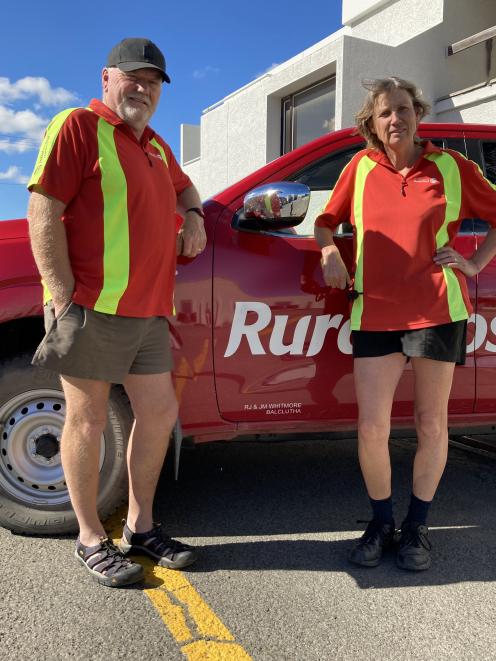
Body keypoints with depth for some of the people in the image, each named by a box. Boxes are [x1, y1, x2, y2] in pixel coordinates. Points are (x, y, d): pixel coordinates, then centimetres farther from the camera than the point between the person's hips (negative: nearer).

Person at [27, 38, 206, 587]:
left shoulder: (155, 146, 21)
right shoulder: (78, 126, -3)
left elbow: (183, 187, 40)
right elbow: (43, 211, -12)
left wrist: (193, 218, 17)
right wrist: (63, 297, -18)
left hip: (147, 313, 8)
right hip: (92, 309, -8)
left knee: (159, 414, 10)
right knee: (88, 421, 2)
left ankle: (140, 526, 27)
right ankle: (91, 540, 19)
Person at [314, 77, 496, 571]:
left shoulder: (451, 166, 7)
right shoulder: (361, 167, 10)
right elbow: (326, 220, 20)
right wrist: (329, 253, 1)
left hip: (437, 310, 0)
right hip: (374, 314, 1)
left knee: (431, 424, 7)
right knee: (371, 428, -2)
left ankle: (417, 525, 26)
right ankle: (381, 522, 21)